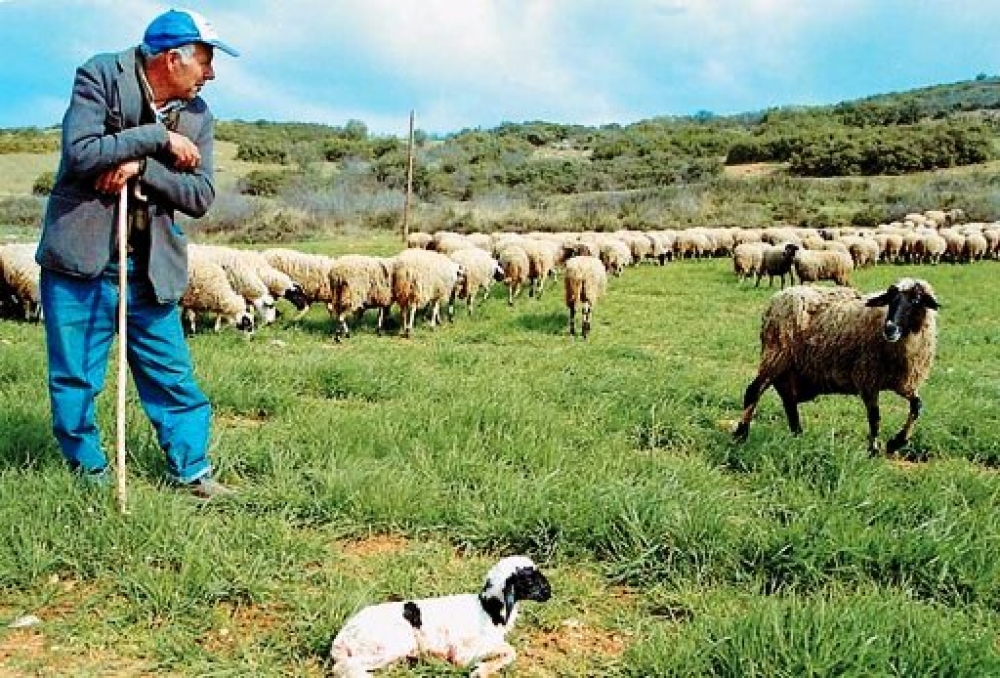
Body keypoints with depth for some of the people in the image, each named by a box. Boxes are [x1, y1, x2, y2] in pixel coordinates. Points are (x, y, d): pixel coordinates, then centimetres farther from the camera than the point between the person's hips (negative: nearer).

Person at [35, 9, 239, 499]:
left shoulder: (197, 116, 4)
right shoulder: (99, 77, -8)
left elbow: (200, 196, -2)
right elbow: (80, 153, -20)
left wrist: (141, 166, -16)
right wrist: (158, 138, -18)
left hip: (149, 268, 4)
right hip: (81, 259, -3)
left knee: (173, 375, 7)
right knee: (74, 378, 4)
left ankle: (192, 471, 19)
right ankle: (89, 475, 21)